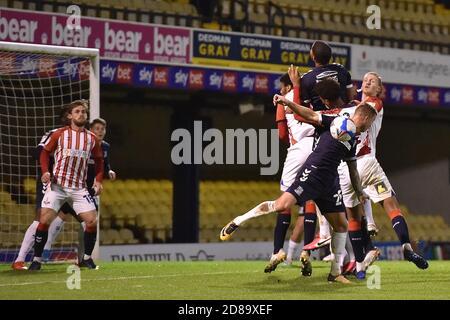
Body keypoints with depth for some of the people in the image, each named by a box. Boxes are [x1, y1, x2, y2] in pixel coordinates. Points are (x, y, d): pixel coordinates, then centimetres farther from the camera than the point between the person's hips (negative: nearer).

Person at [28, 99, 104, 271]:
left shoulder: (91, 138, 6)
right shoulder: (59, 134, 0)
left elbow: (99, 160, 17)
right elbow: (45, 152, 8)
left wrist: (98, 180, 4)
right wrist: (45, 171, -8)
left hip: (79, 188, 2)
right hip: (57, 185, -2)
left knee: (92, 221, -9)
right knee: (45, 220, -12)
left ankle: (86, 258, 10)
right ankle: (37, 259, -1)